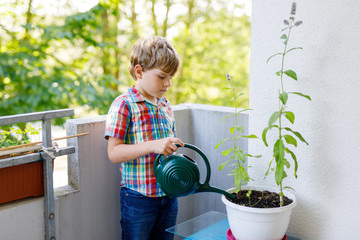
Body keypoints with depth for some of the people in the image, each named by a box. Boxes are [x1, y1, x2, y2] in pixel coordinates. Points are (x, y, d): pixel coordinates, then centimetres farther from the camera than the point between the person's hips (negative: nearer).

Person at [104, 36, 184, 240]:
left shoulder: (166, 107, 11)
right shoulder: (124, 105, -11)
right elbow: (114, 153, -17)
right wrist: (153, 146, -27)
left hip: (168, 194, 6)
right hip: (138, 197, -6)